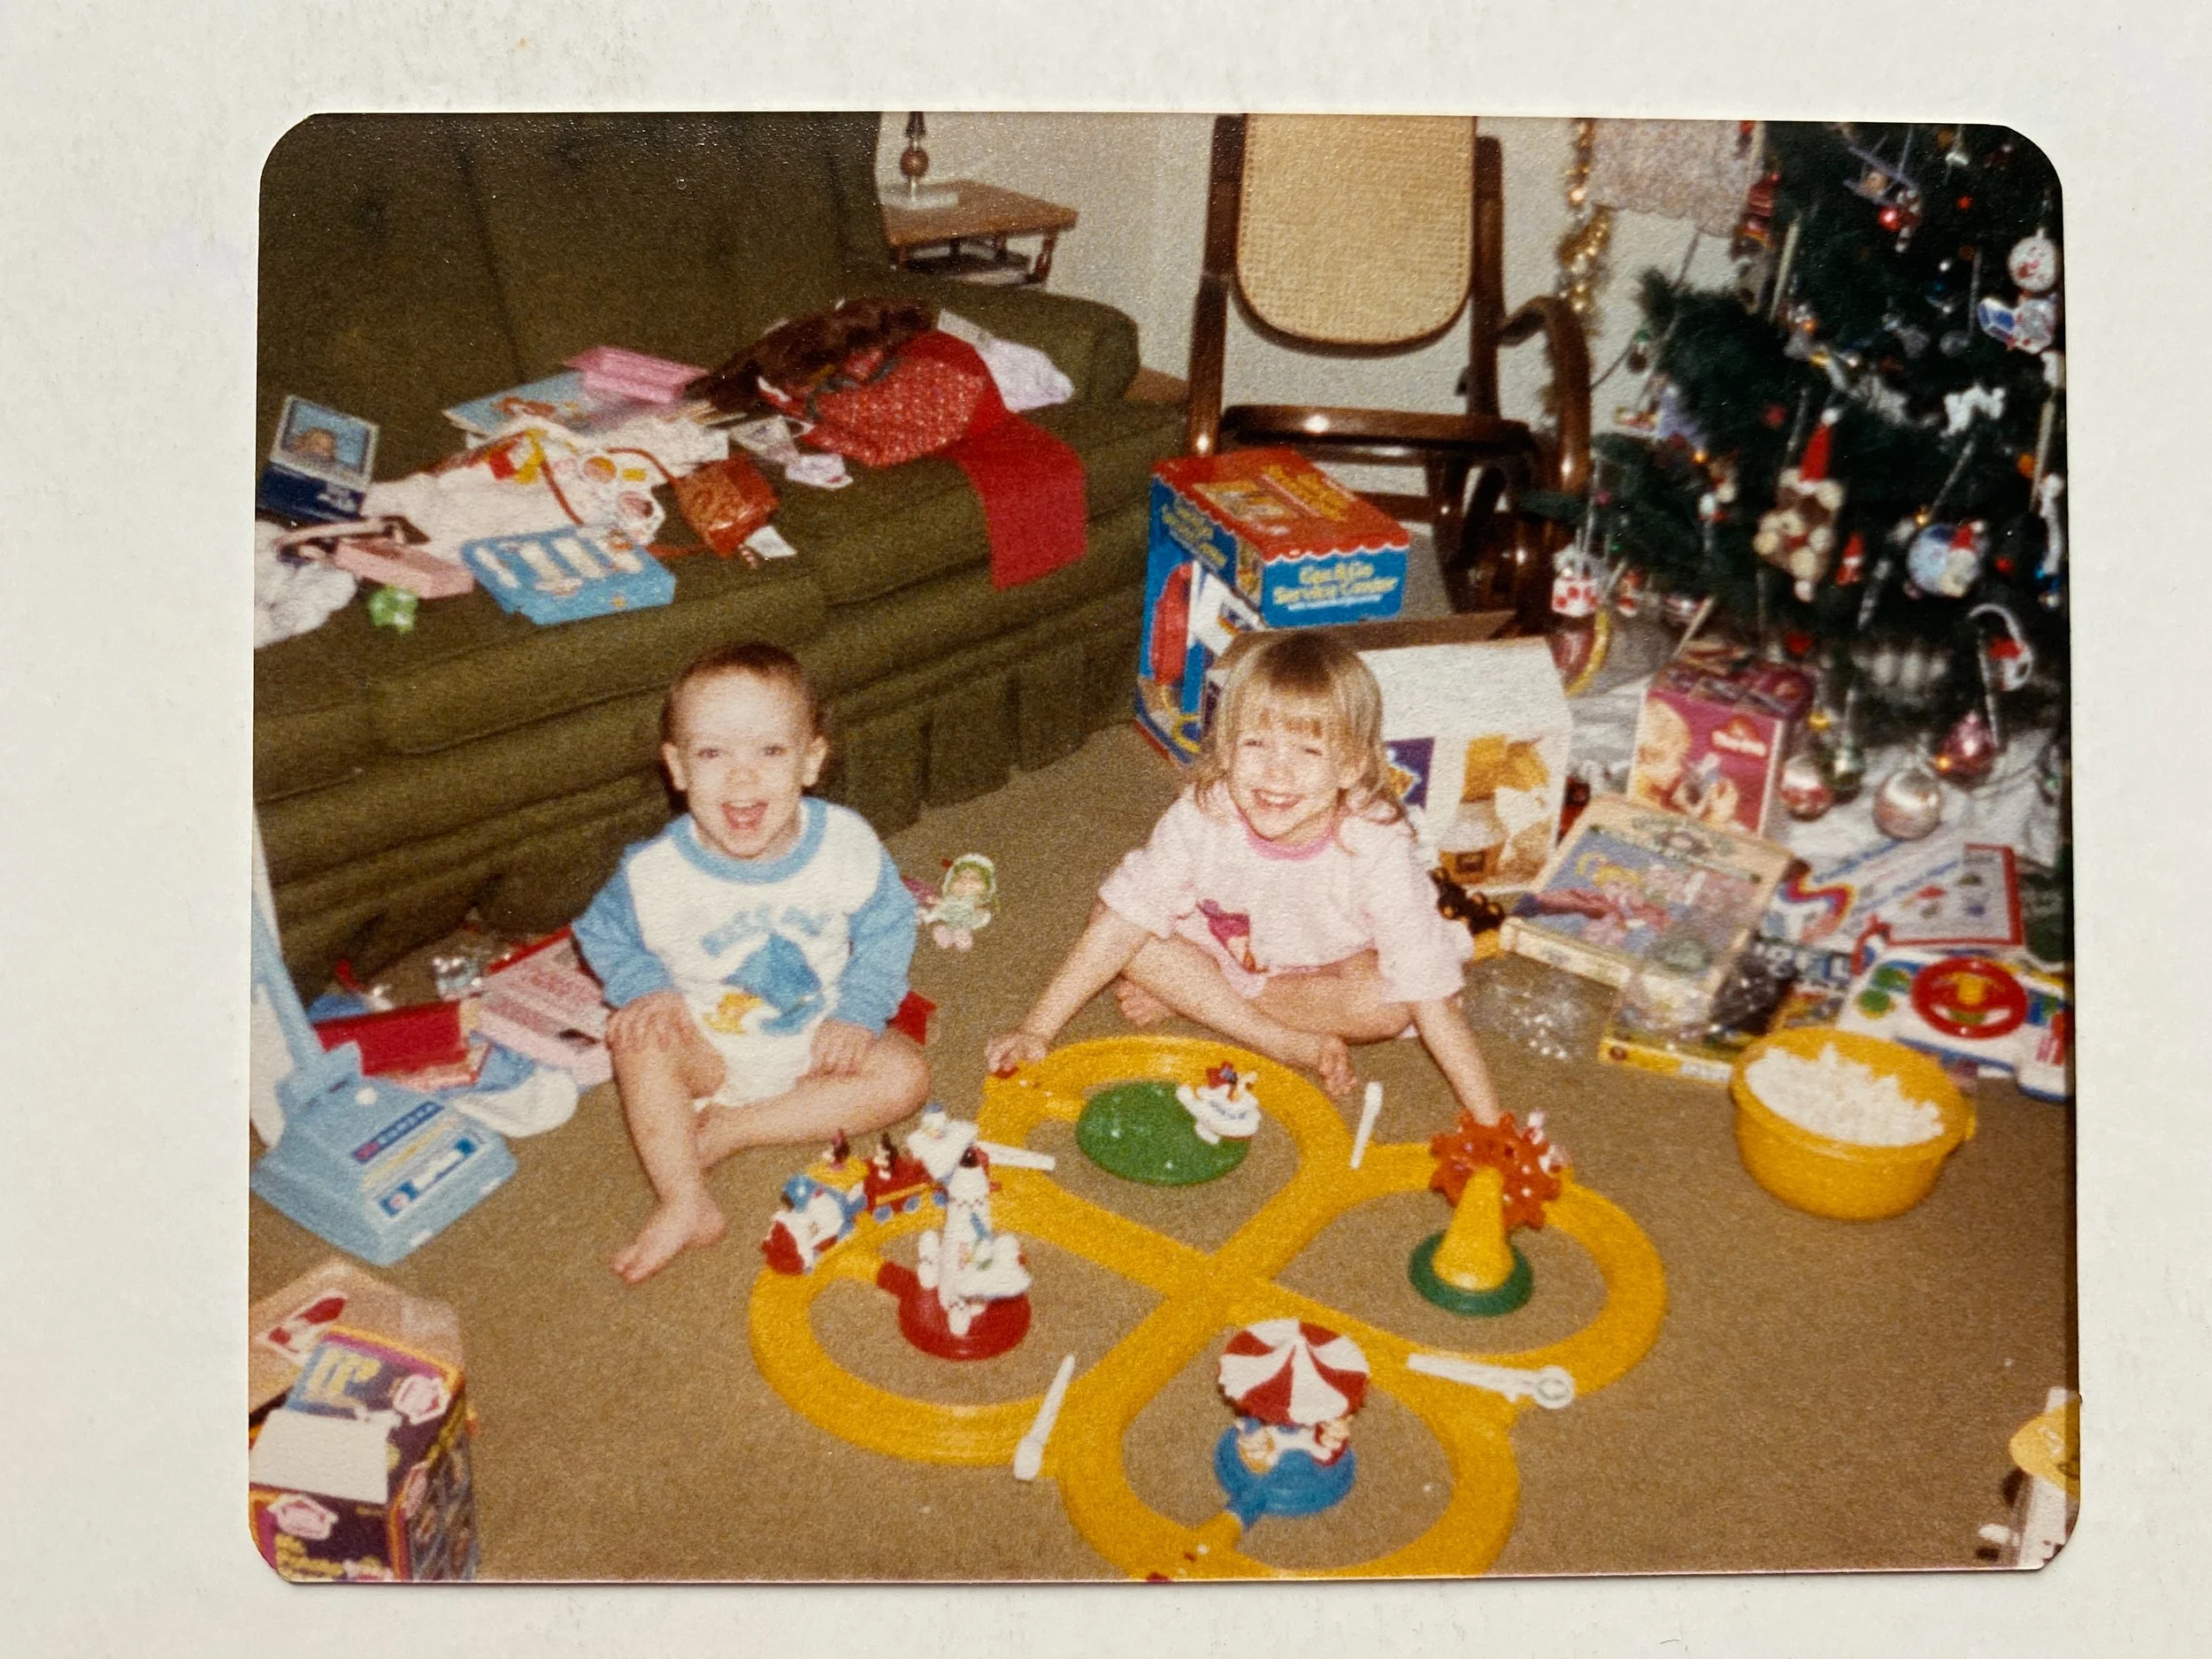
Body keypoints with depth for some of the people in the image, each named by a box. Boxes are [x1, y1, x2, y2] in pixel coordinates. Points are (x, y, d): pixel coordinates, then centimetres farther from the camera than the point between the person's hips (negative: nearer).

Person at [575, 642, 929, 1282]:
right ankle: (684, 1203, -24)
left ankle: (723, 1131, -15)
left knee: (904, 1077, -19)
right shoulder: (655, 873, -20)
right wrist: (647, 988, -19)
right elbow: (603, 935, -1)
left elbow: (887, 927, -4)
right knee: (638, 1041, -28)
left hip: (816, 1041, 1)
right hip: (708, 1048, -1)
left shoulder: (847, 845, -19)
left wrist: (857, 1013, -15)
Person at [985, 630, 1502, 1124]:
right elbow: (1119, 924, -23)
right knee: (1121, 930, -20)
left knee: (1387, 1002, -32)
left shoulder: (1375, 849, -35)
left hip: (1333, 966, -1)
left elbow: (1431, 994, -34)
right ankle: (1288, 1042, -17)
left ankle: (1187, 998, -16)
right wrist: (1036, 1032, -25)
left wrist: (1489, 1125, -36)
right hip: (1227, 950, 2)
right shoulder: (1202, 816, -30)